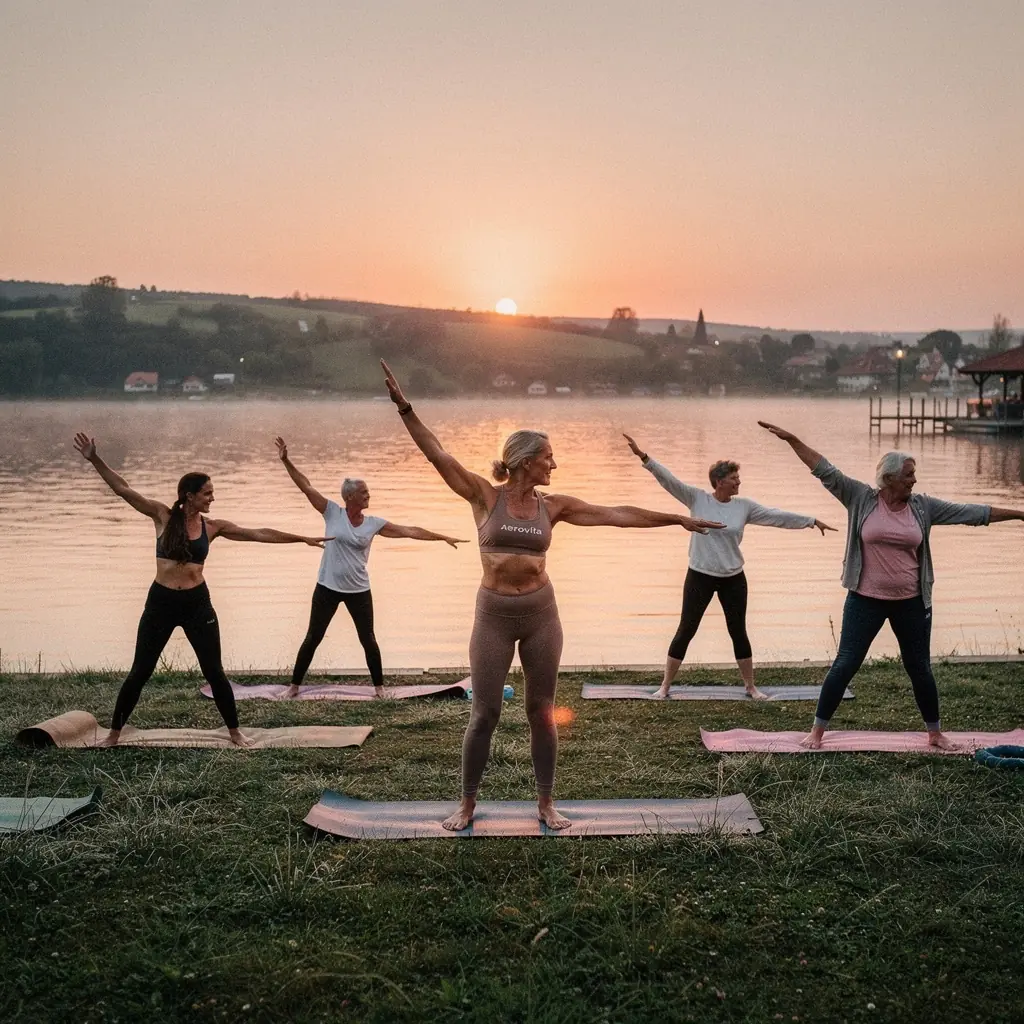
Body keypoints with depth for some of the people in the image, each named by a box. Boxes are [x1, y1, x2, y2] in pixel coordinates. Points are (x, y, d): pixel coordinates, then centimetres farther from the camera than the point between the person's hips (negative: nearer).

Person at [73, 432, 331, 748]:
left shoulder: (213, 526, 1)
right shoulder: (163, 515, -5)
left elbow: (259, 534, 3)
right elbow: (123, 489, -10)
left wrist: (303, 538, 3)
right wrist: (94, 459, -20)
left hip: (197, 603, 2)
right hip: (160, 602, -1)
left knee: (214, 672, 7)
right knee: (140, 672, 5)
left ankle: (235, 731, 21)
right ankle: (114, 733, 22)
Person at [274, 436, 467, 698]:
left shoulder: (374, 523, -3)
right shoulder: (332, 513, -8)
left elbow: (410, 531, -3)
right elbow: (306, 487, -11)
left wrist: (443, 537, -5)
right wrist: (286, 461, -19)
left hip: (359, 590, 1)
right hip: (328, 587, -1)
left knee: (368, 640, 7)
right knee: (313, 638, 7)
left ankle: (379, 686, 23)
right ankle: (294, 685, 21)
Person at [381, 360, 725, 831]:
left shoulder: (553, 505, 2)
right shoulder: (486, 496, -5)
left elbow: (617, 514, 5)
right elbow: (437, 455, -13)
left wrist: (677, 518, 6)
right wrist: (405, 407, -22)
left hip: (540, 613, 3)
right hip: (493, 614, -2)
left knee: (542, 711, 9)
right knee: (484, 713, 2)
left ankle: (546, 803, 22)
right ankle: (467, 804, 19)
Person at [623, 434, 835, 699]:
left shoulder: (744, 506, -1)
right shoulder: (697, 498, -8)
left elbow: (778, 517, 3)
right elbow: (667, 479, -15)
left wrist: (812, 521, 4)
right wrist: (644, 458, -27)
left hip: (733, 579, 2)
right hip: (700, 577, -2)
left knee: (738, 632, 11)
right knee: (686, 631, 2)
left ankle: (750, 686, 27)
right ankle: (665, 686, 14)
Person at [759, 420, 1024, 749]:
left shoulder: (924, 506, 0)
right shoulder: (861, 499, -6)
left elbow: (973, 513, 3)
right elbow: (826, 471, -9)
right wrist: (792, 439, -15)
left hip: (911, 602, 2)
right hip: (865, 600, -2)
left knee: (920, 668, 13)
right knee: (845, 664, -2)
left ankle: (935, 733, 30)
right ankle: (817, 732, 8)